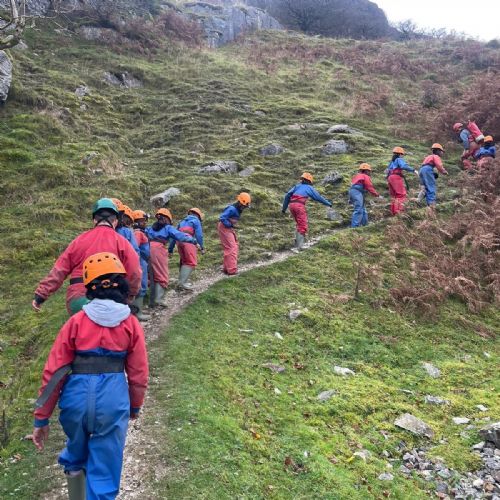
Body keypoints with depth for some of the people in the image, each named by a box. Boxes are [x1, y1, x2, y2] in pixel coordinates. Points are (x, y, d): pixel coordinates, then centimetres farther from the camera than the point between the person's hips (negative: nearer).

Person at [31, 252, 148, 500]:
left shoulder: (76, 322, -1)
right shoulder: (131, 324, -1)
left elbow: (53, 371, -1)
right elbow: (138, 374, 4)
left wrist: (41, 418, 8)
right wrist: (135, 406, 22)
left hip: (77, 397, 2)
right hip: (113, 400, -1)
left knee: (76, 455, 31)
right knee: (104, 472, 13)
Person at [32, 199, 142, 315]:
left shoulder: (80, 240, 8)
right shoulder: (121, 242, 0)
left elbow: (58, 270, 7)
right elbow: (134, 274, -4)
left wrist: (41, 295, 12)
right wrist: (131, 294, 14)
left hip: (77, 298, 3)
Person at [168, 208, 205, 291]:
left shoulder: (182, 222, 33)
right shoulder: (196, 220, 17)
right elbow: (199, 234, 3)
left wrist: (170, 249, 30)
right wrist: (202, 247, 4)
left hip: (179, 240, 6)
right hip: (188, 240, -6)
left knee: (184, 261, 19)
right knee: (192, 262, -7)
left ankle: (182, 281, 16)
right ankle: (182, 282, -18)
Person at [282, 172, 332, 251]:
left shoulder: (297, 186, 24)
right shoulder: (309, 188, 13)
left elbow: (287, 196, 15)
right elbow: (318, 197, 17)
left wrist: (284, 208, 17)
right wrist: (328, 203, 29)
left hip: (291, 205, 6)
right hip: (299, 205, -6)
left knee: (299, 224, 24)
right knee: (303, 226, -6)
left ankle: (297, 241, 20)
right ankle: (299, 246, -16)